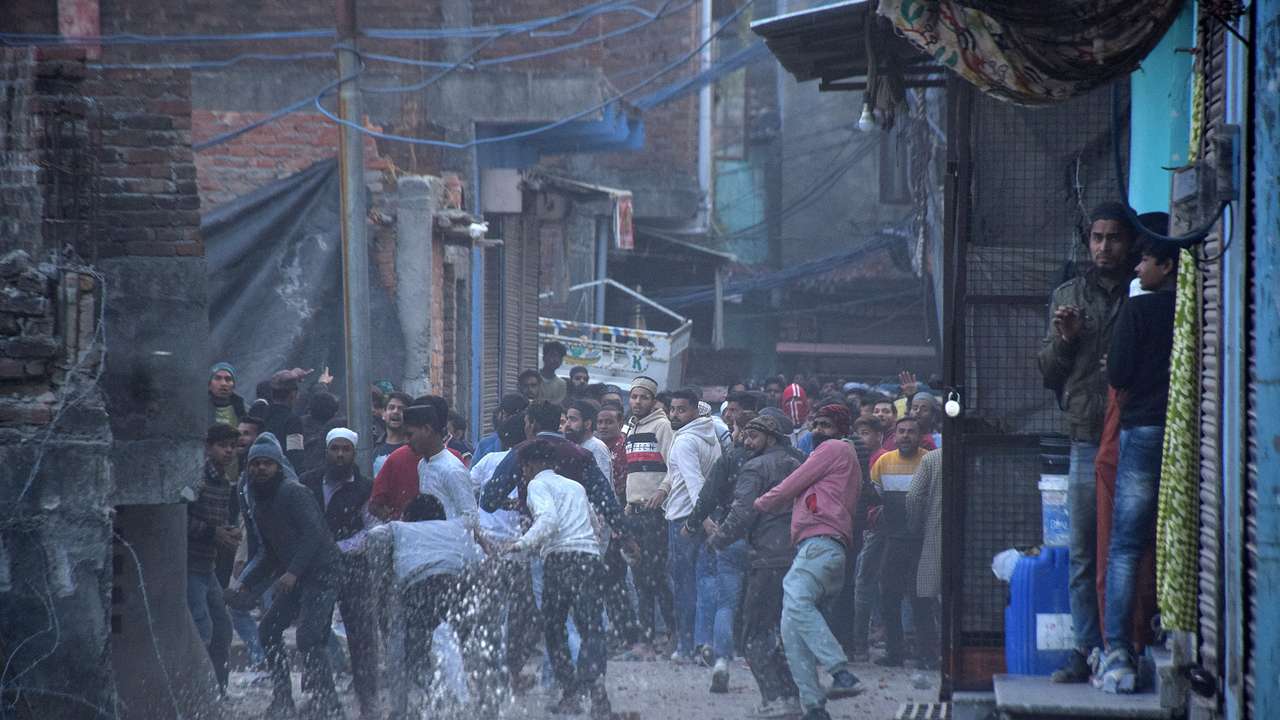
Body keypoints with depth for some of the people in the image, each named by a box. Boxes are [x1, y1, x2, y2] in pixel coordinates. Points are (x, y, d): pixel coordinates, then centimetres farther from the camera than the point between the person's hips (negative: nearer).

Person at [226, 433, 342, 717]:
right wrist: (245, 584, 11)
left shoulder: (293, 492, -13)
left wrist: (292, 572, -27)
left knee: (308, 638, -18)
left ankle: (329, 704, -13)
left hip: (321, 573, -9)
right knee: (269, 629, 6)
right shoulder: (257, 504, 14)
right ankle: (282, 700, 13)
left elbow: (313, 534, -21)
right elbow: (269, 553, 20)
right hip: (293, 576, 9)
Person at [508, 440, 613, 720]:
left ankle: (571, 693, 2)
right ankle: (595, 686, -25)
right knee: (591, 628, -3)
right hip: (590, 557, 4)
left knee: (553, 628, 10)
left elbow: (548, 520, -12)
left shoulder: (538, 484, 7)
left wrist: (522, 544, -18)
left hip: (560, 558, -4)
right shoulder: (576, 486, 27)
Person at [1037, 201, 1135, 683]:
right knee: (1084, 557, 4)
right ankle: (1088, 650, 8)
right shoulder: (1067, 296, 15)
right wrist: (1063, 339, -2)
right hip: (1087, 441, 3)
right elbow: (1048, 373, 17)